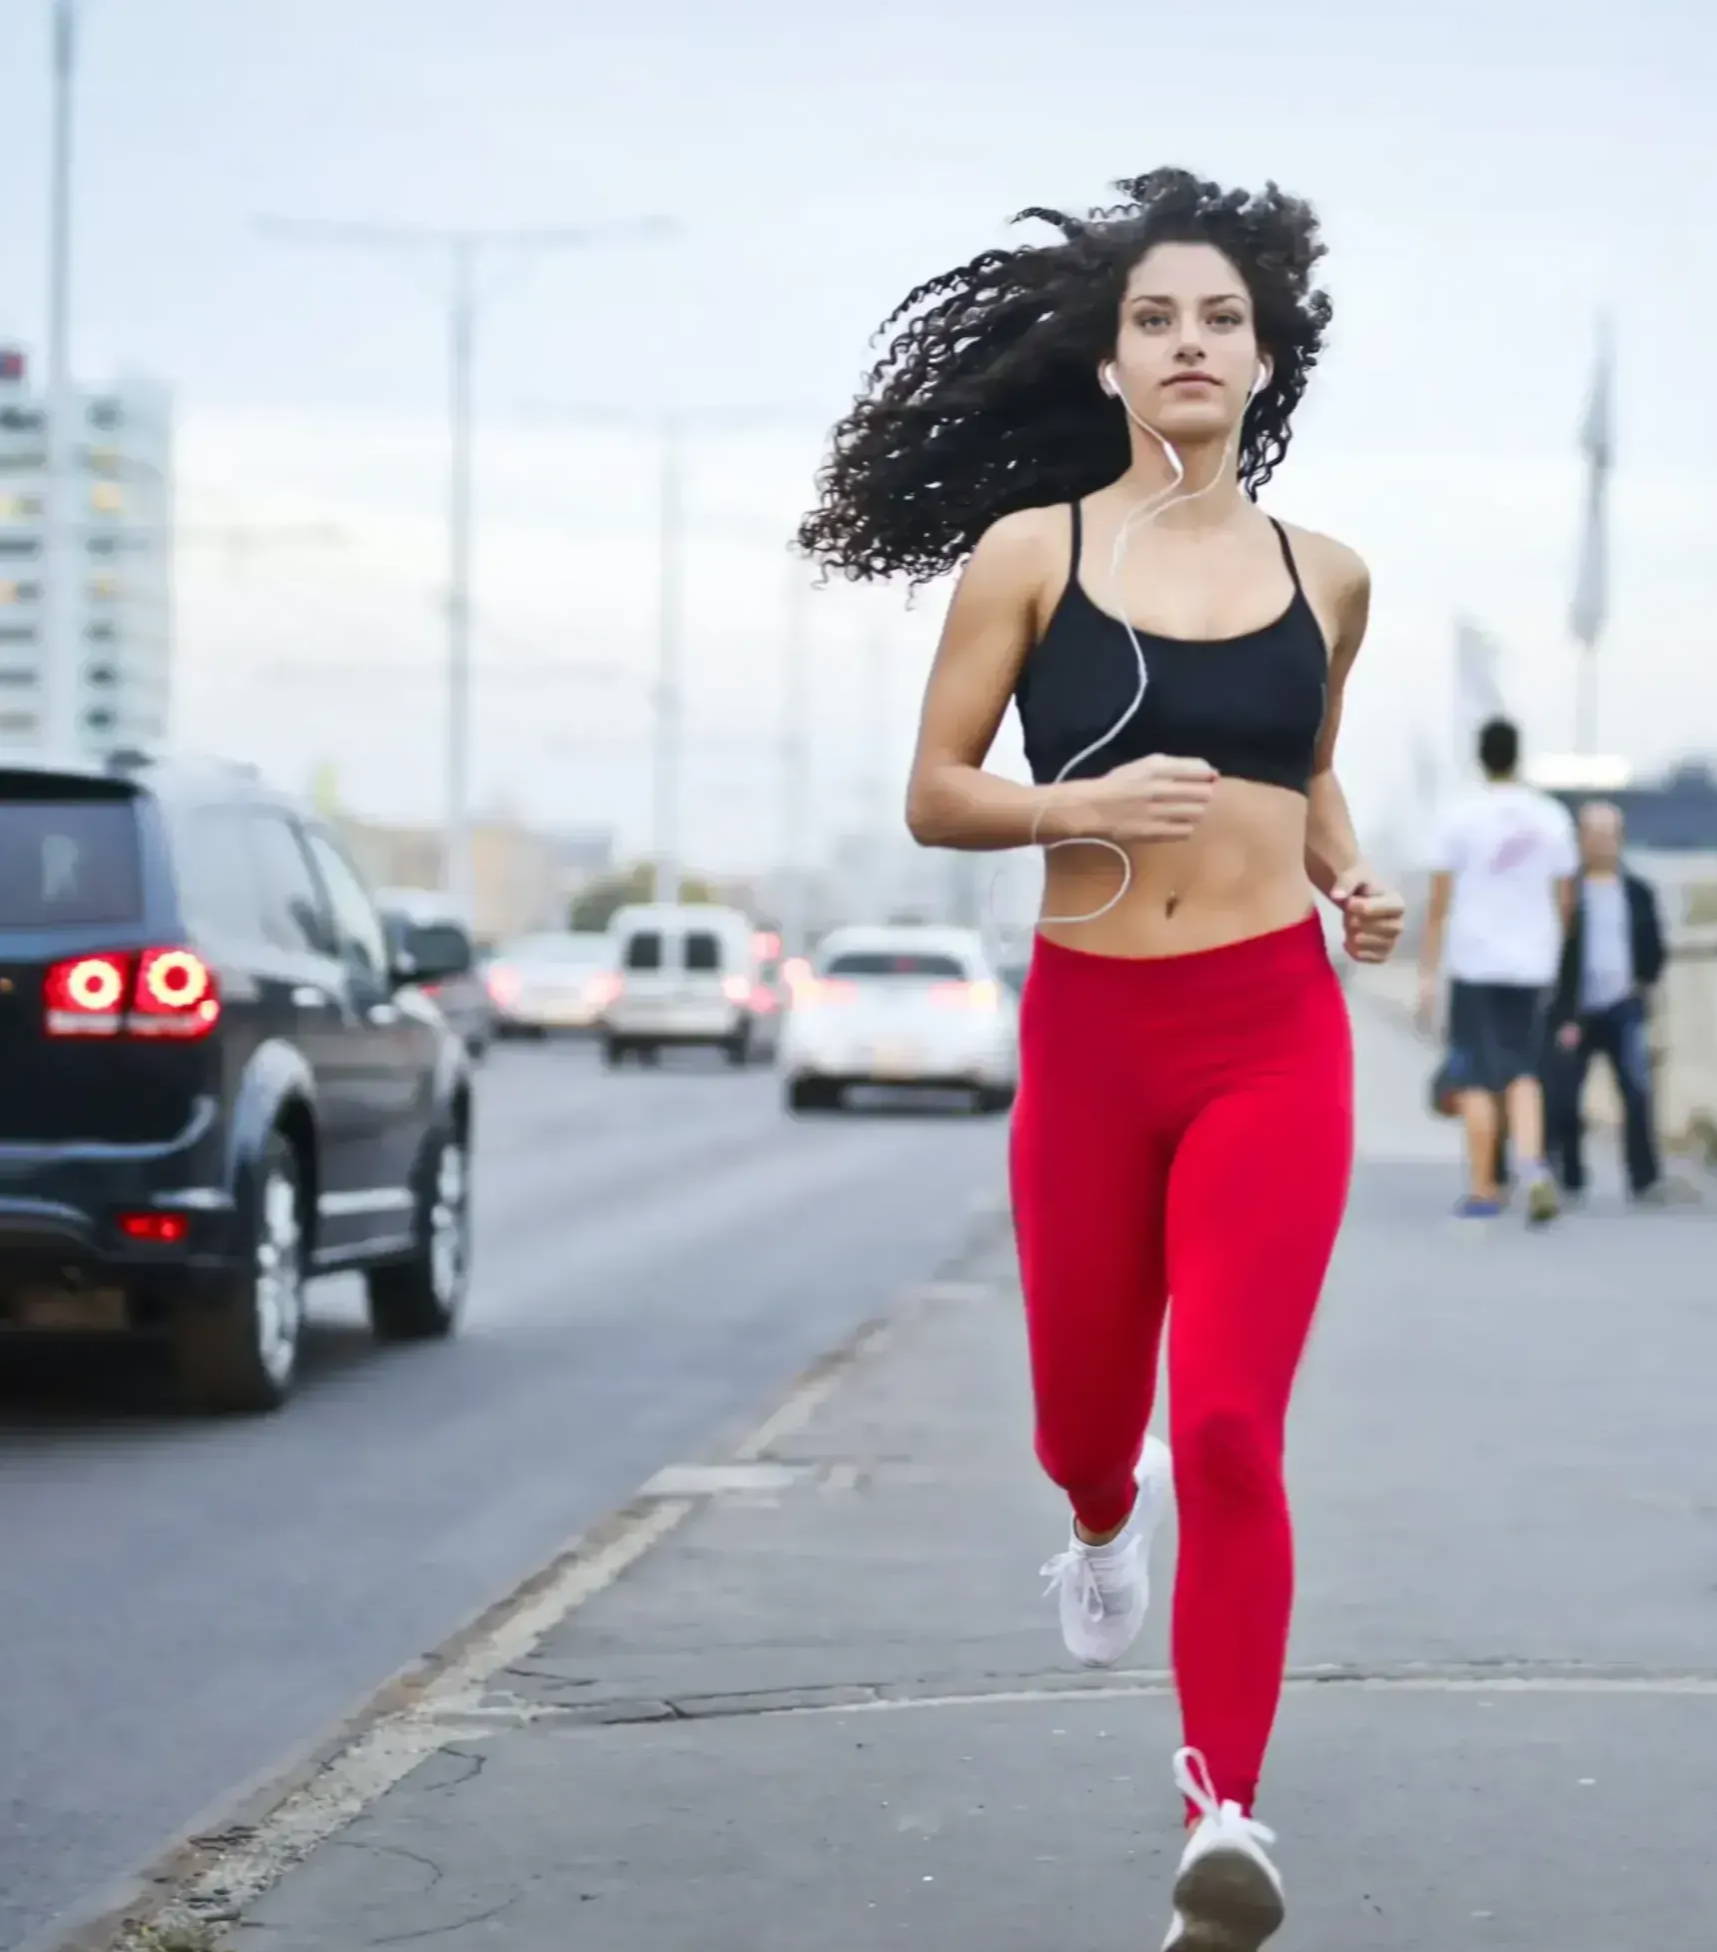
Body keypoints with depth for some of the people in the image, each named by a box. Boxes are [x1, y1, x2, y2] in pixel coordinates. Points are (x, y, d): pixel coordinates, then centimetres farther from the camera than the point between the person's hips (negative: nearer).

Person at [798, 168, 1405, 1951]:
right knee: (1086, 1401, 18)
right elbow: (933, 797, 0)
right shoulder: (1032, 552, -1)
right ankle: (1105, 1519, 56)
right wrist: (1088, 805, -18)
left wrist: (1350, 880, 4)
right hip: (1090, 1031, 1)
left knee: (1230, 1422, -15)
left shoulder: (1322, 576, 7)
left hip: (1273, 1034, 0)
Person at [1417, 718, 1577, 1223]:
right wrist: (1557, 960, 23)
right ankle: (1531, 1164, -10)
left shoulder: (1462, 817, -6)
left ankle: (1483, 1189, 3)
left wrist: (1427, 973, 0)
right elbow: (1565, 901, 8)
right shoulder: (1552, 817, 4)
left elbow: (1439, 903, -5)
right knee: (1522, 1073, 12)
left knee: (1478, 1080, 3)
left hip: (1475, 964, -3)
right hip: (1532, 964, 3)